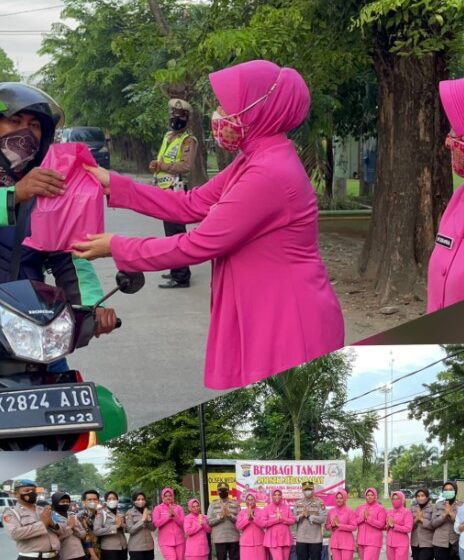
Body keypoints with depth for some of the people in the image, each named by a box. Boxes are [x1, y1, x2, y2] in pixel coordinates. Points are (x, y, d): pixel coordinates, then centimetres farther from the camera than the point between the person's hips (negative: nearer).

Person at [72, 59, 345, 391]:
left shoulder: (269, 172, -22)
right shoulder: (256, 160, 11)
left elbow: (198, 246, -19)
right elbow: (192, 206, 14)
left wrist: (116, 248, -8)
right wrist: (114, 186, 10)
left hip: (289, 324, -10)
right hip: (264, 317, 10)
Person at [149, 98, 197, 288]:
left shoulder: (188, 140, -10)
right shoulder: (168, 136, 18)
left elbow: (187, 166, -23)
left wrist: (163, 166, -18)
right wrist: (156, 165, 7)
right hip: (165, 190, 10)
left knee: (176, 233, -11)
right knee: (171, 231, 16)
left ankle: (181, 277, -10)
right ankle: (177, 270, 26)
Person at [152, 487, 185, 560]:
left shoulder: (178, 508, 8)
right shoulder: (158, 509, 4)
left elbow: (183, 523, 0)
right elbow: (156, 523, -8)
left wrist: (174, 515, -15)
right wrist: (168, 516, -15)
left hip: (179, 541, 3)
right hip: (166, 542, -3)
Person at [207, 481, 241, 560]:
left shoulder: (235, 503, 6)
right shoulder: (213, 504, 6)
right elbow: (209, 521, -2)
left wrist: (230, 515, -16)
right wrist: (220, 516, -15)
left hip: (234, 538, 0)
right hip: (219, 539, 0)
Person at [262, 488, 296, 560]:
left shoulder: (287, 507, 9)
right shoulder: (266, 508, 1)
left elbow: (292, 520, 3)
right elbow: (263, 523, -7)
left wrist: (282, 519, -12)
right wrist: (275, 520, -13)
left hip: (285, 537, 4)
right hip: (273, 538, -4)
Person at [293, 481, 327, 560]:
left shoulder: (319, 502, 0)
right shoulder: (298, 504, 12)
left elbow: (323, 518, -11)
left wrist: (309, 516, -14)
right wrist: (301, 515, -13)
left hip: (316, 539, -3)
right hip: (301, 539, 3)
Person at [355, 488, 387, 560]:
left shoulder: (380, 509, -1)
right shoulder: (360, 508, 13)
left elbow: (381, 524, -10)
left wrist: (368, 518, -18)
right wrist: (362, 517, -11)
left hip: (373, 541, -5)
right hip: (361, 541, 5)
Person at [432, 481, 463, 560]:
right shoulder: (437, 505, 7)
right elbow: (433, 523, 1)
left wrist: (451, 514, -16)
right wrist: (444, 514, -14)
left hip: (455, 543, -1)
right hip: (440, 543, 1)